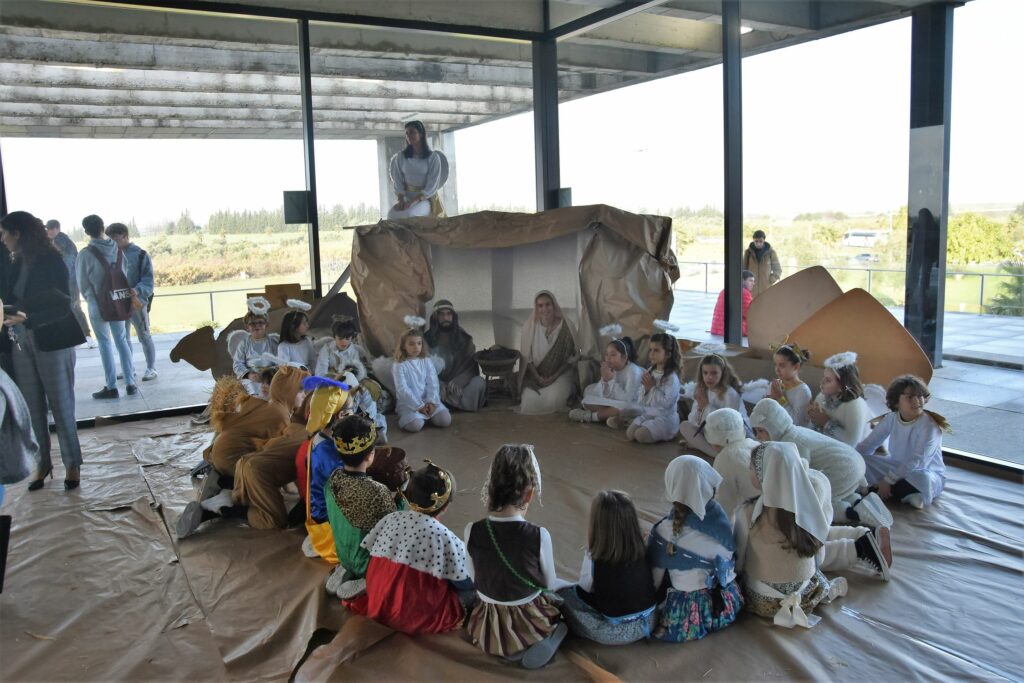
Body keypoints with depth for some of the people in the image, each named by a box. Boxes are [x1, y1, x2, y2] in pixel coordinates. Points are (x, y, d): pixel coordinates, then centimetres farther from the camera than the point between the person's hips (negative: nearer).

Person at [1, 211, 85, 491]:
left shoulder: (51, 261, -9)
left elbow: (62, 304, -13)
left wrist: (26, 317, -25)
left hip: (51, 342, -5)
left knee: (61, 405, 1)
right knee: (32, 407, 7)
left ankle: (72, 464, 10)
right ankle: (42, 463, 15)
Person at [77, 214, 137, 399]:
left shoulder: (85, 254, -12)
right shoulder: (117, 250, -2)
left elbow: (83, 284, -3)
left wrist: (91, 299, 14)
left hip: (98, 305, -3)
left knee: (105, 344, 4)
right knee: (121, 341, 11)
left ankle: (111, 387, 6)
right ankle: (130, 384, 10)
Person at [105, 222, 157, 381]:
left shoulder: (140, 254, -9)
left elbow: (148, 279, -14)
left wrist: (138, 290, -30)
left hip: (137, 302, -6)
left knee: (144, 336, 3)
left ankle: (151, 368, 13)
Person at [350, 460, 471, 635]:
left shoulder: (389, 520, -8)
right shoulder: (444, 538, -22)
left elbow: (367, 556, 5)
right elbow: (466, 584, -11)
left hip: (378, 607, 6)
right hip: (418, 619, -6)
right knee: (473, 588, 11)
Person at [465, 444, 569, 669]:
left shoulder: (472, 531, -17)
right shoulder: (539, 535, -24)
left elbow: (474, 579, -2)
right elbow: (548, 584, -7)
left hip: (487, 626, 4)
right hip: (529, 624, -4)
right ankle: (544, 642, 8)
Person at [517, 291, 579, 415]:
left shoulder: (565, 326, -9)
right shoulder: (530, 325, -4)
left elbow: (572, 356, -4)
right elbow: (526, 357, -1)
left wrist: (554, 376, -12)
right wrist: (538, 377, -13)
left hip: (560, 374, -2)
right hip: (535, 375, 2)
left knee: (553, 400, -30)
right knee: (530, 402, -24)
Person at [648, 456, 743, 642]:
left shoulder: (667, 531, -21)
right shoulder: (719, 516, -10)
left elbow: (654, 578, -8)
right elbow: (731, 558, 2)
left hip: (690, 615, -4)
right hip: (726, 606, 4)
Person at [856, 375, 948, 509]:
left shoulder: (929, 425, -22)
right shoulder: (891, 419, -6)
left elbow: (917, 462, -29)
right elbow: (868, 444, -2)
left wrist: (888, 480, -31)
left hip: (927, 473, -6)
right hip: (897, 467, 6)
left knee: (922, 478, -41)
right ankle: (905, 494, -18)